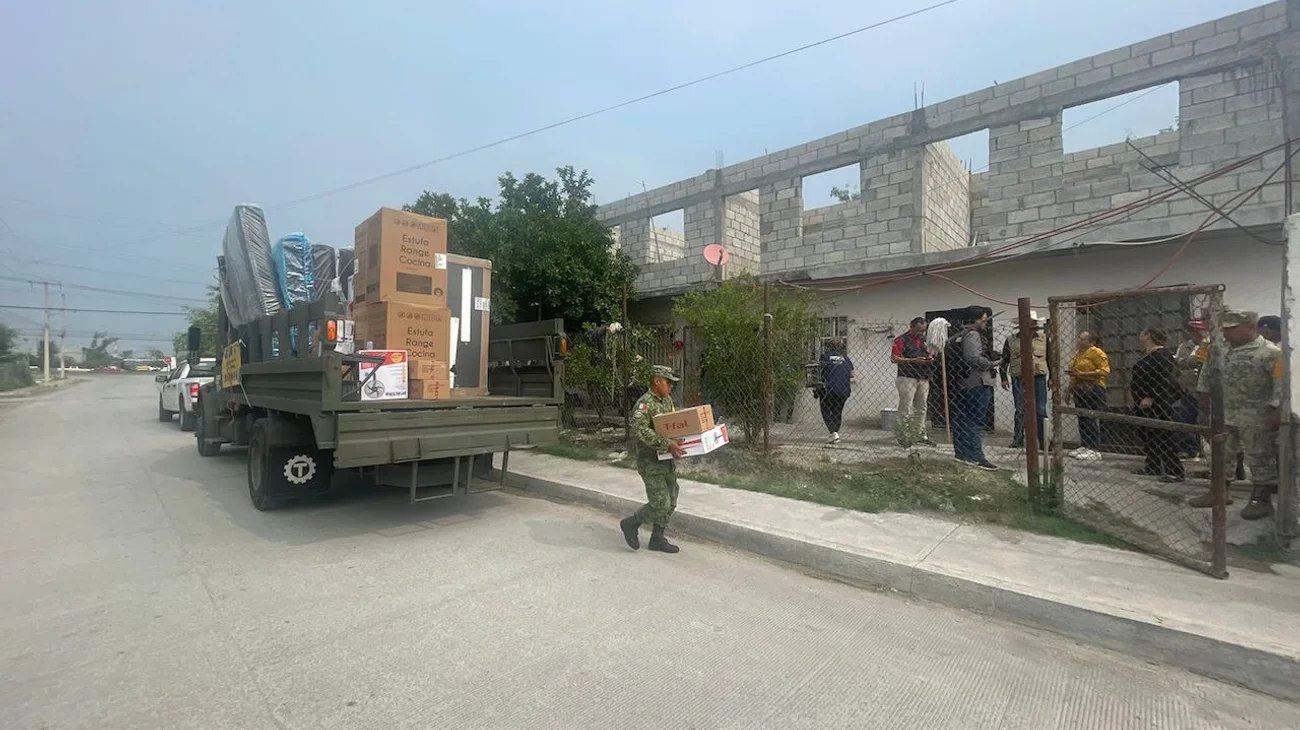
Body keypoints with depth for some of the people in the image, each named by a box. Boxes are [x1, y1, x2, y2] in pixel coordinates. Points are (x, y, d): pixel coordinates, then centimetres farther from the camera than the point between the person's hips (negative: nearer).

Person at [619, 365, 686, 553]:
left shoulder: (668, 400, 9)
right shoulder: (644, 404, -18)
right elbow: (641, 430, -31)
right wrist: (667, 444, -37)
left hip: (667, 460, 9)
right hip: (650, 462, -8)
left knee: (670, 503, 12)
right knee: (660, 504, -8)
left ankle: (657, 539, 26)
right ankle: (631, 524, 15)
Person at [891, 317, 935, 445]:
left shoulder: (925, 339, 15)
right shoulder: (901, 340, -6)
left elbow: (930, 353, 27)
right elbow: (894, 358, -14)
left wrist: (931, 358, 2)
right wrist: (914, 360, -19)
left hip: (924, 379, 7)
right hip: (907, 378, -7)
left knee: (921, 408, 12)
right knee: (906, 409, -6)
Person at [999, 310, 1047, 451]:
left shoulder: (1044, 338, 7)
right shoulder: (1011, 339, 3)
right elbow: (1004, 360, 7)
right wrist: (1003, 378, 1)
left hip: (1039, 379, 1)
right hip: (1019, 381, -1)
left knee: (1040, 412, 1)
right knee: (1020, 412, 5)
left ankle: (1044, 443, 7)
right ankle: (1017, 441, 16)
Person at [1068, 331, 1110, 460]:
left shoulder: (1096, 352, -7)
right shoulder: (1078, 354, 18)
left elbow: (1104, 370, -16)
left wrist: (1082, 374, -19)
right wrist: (1069, 389, 22)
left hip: (1093, 390, -8)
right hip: (1079, 391, 8)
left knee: (1091, 419, -7)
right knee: (1082, 419, 9)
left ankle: (1094, 450, -3)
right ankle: (1084, 446, 15)